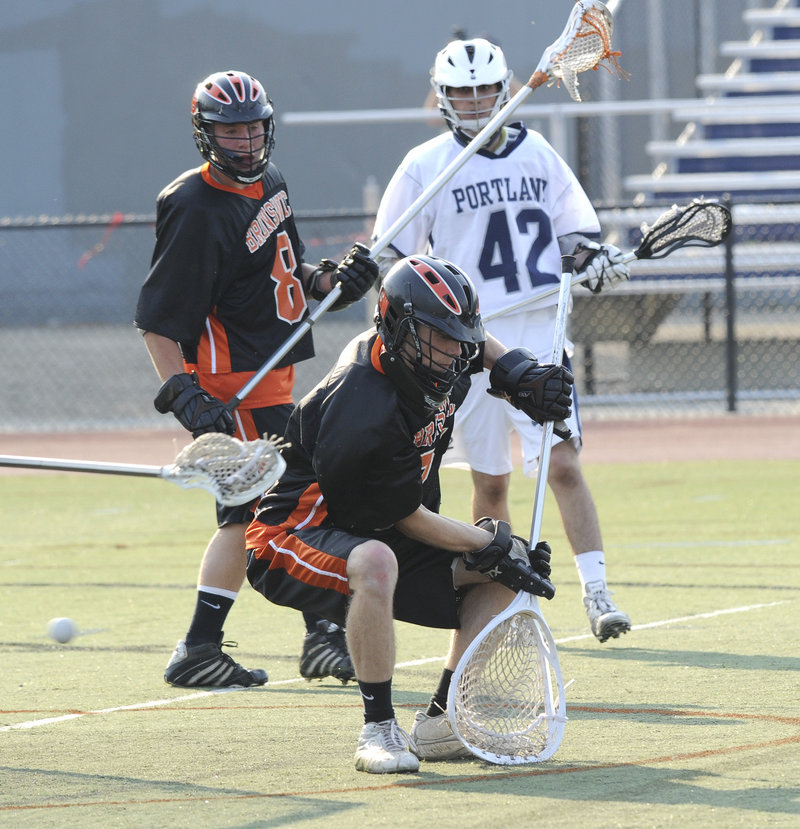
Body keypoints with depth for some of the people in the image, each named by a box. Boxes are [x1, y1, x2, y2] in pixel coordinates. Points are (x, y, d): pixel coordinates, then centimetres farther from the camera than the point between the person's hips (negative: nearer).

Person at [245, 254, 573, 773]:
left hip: (382, 538, 10)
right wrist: (493, 548, -14)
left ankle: (441, 721, 6)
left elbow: (477, 342, 21)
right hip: (293, 537, -10)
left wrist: (521, 376, 3)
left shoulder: (433, 367, -6)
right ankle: (379, 730, -29)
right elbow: (407, 518, -21)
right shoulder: (366, 417, -33)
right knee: (375, 563, -42)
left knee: (503, 565, 2)